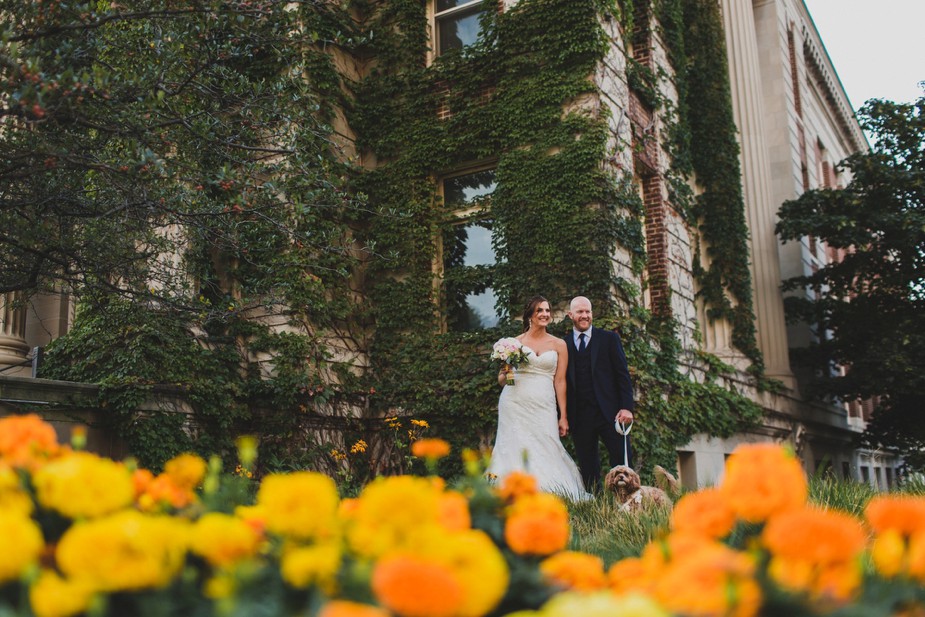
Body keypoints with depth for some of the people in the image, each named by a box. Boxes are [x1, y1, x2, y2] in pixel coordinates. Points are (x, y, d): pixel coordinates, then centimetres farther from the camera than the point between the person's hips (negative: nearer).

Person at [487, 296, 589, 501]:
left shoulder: (559, 344, 11)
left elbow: (560, 381, 8)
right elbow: (501, 380, 14)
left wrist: (563, 417, 4)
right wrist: (506, 373, -10)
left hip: (544, 407, 0)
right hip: (515, 405, 0)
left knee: (546, 449, -9)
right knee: (516, 449, -7)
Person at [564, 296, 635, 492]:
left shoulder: (609, 338, 7)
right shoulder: (563, 345, 9)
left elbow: (623, 374, 3)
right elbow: (562, 382, 8)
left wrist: (626, 407, -8)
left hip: (609, 412, -1)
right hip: (579, 416, 1)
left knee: (623, 463, -4)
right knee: (588, 469, 5)